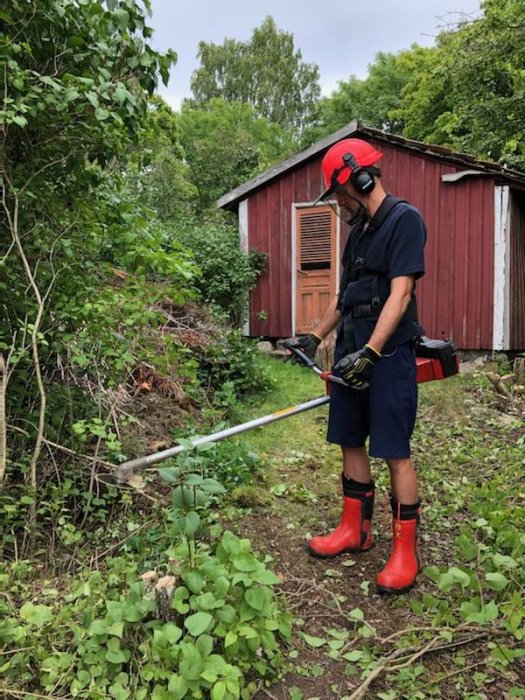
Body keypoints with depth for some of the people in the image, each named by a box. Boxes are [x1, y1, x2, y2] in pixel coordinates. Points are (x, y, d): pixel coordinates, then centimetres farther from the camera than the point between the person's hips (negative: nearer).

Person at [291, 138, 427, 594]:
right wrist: (316, 336, 21)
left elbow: (399, 295, -19)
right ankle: (355, 530, 28)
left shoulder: (404, 219, -9)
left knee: (395, 452, -3)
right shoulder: (360, 229, 17)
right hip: (352, 353, 9)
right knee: (351, 443, 13)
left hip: (388, 355, -9)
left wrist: (370, 352, -25)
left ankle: (406, 552, 10)